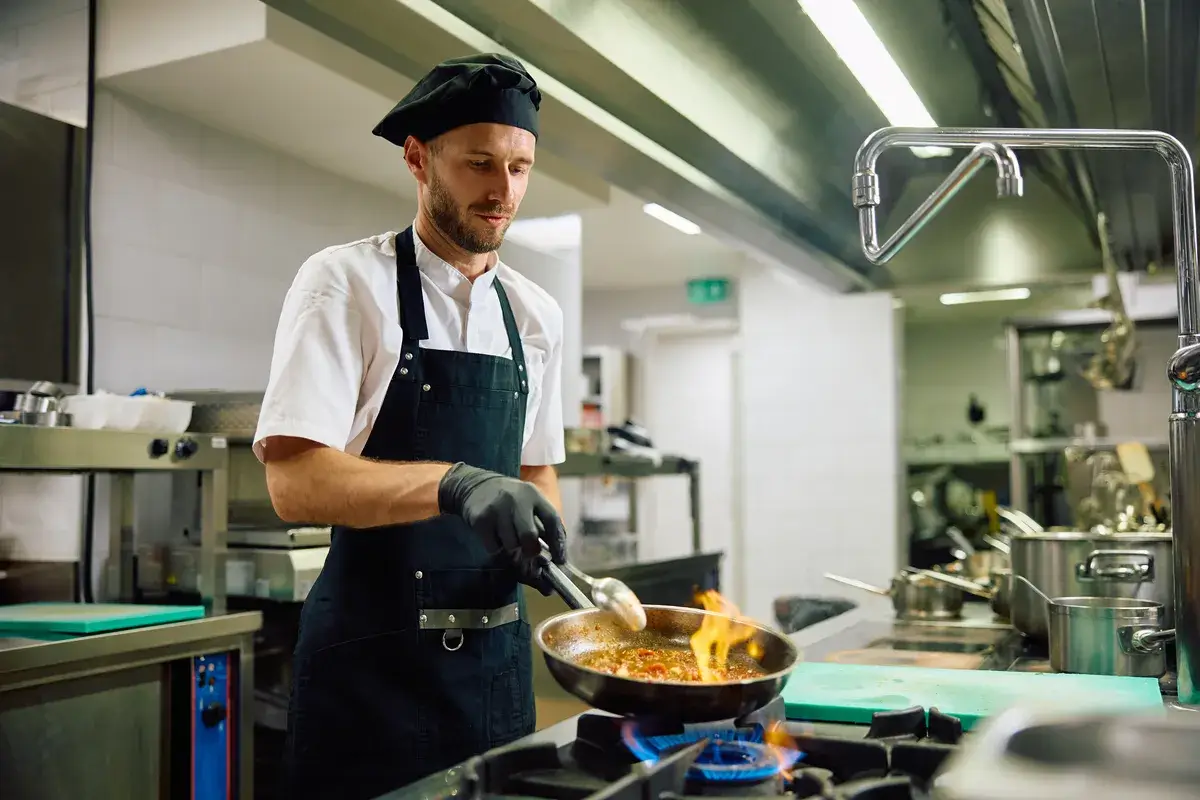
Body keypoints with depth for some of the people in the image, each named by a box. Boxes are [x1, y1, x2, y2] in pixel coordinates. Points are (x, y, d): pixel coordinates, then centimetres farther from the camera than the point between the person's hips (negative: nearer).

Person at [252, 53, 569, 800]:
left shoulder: (538, 315, 7)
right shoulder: (346, 283, -9)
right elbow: (294, 480, -18)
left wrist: (542, 537, -7)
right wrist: (453, 484, -33)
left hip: (496, 652, 6)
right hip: (375, 655, -5)